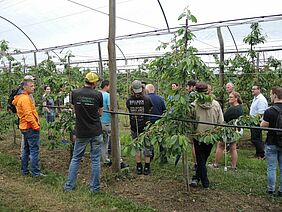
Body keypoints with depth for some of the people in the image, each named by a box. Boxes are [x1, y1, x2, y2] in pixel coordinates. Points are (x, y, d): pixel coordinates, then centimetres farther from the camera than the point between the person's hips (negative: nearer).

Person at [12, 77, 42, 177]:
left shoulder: (19, 98, 14)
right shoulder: (25, 98, -18)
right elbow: (28, 114, -23)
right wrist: (36, 126, -17)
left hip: (24, 127, 10)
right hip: (31, 127, -10)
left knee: (26, 149, 17)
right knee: (34, 150, -5)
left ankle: (24, 170, 25)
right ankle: (35, 172, -1)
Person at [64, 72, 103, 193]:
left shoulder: (74, 93, -3)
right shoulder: (98, 95, -8)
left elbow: (75, 110, 9)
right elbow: (100, 113, 3)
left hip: (81, 133, 1)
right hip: (96, 132, -1)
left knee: (76, 158, 14)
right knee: (95, 160, 8)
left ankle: (69, 186, 19)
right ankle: (95, 187, 16)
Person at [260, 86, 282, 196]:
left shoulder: (269, 111, -18)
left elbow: (262, 126, -10)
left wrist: (264, 117, 3)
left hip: (272, 143, -4)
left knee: (271, 167, 7)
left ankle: (271, 190, 16)